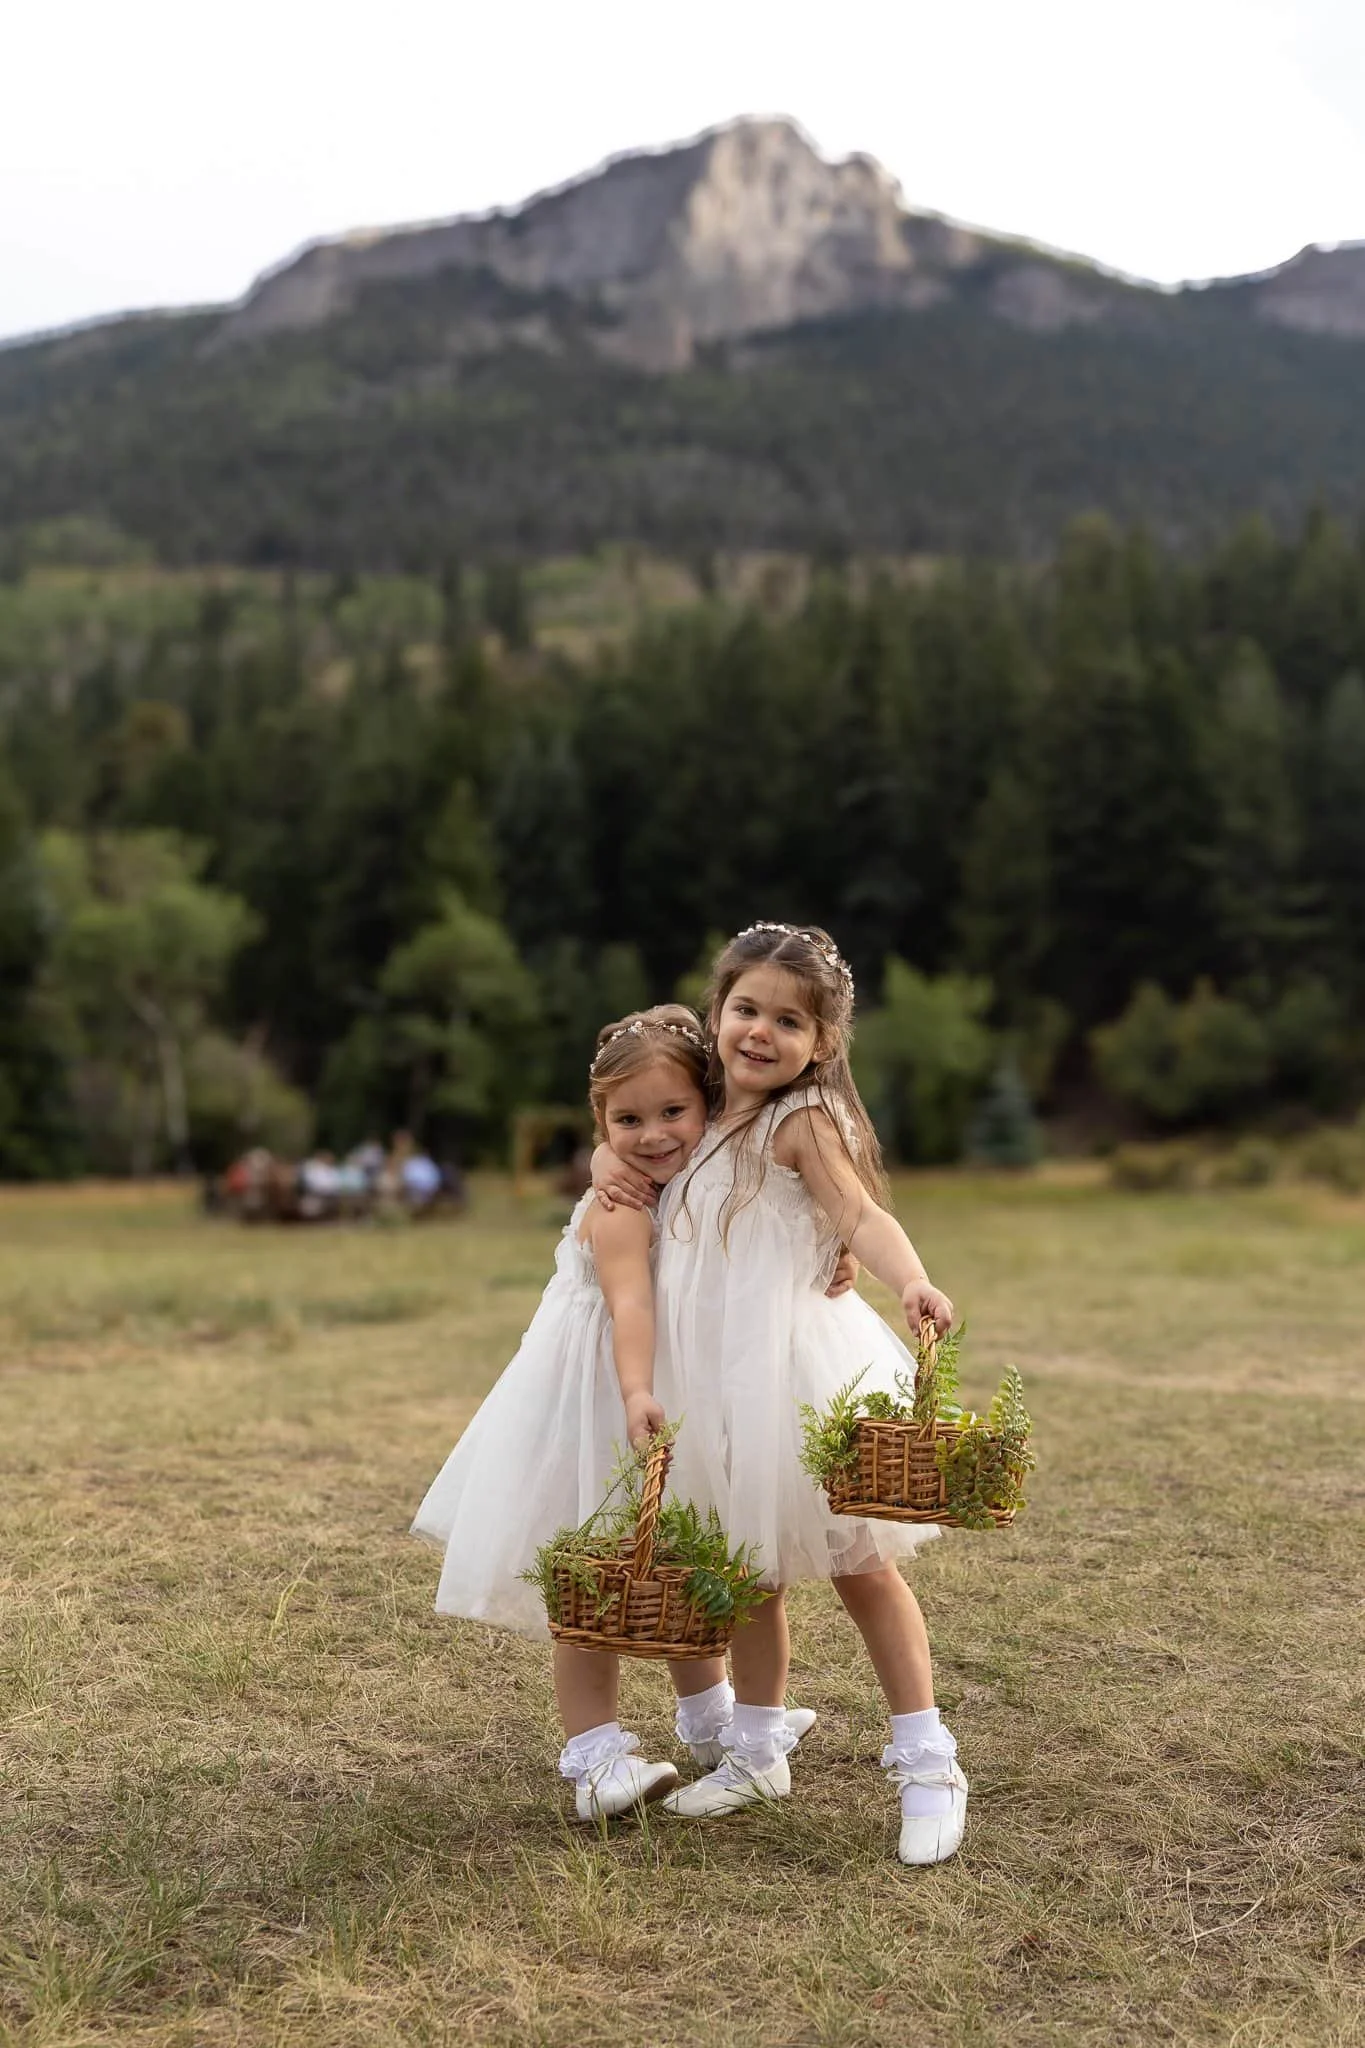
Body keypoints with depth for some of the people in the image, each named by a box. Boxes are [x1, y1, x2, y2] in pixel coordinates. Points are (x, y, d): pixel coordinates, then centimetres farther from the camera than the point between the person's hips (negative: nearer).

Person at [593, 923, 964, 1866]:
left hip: (793, 1364, -7)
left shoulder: (802, 1120, -10)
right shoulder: (710, 1113, 12)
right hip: (716, 1374, 7)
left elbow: (862, 1216, -24)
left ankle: (928, 1765, 9)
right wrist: (610, 1159, 6)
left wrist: (915, 1282, -44)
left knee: (858, 1565, -1)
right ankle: (756, 1754, 31)